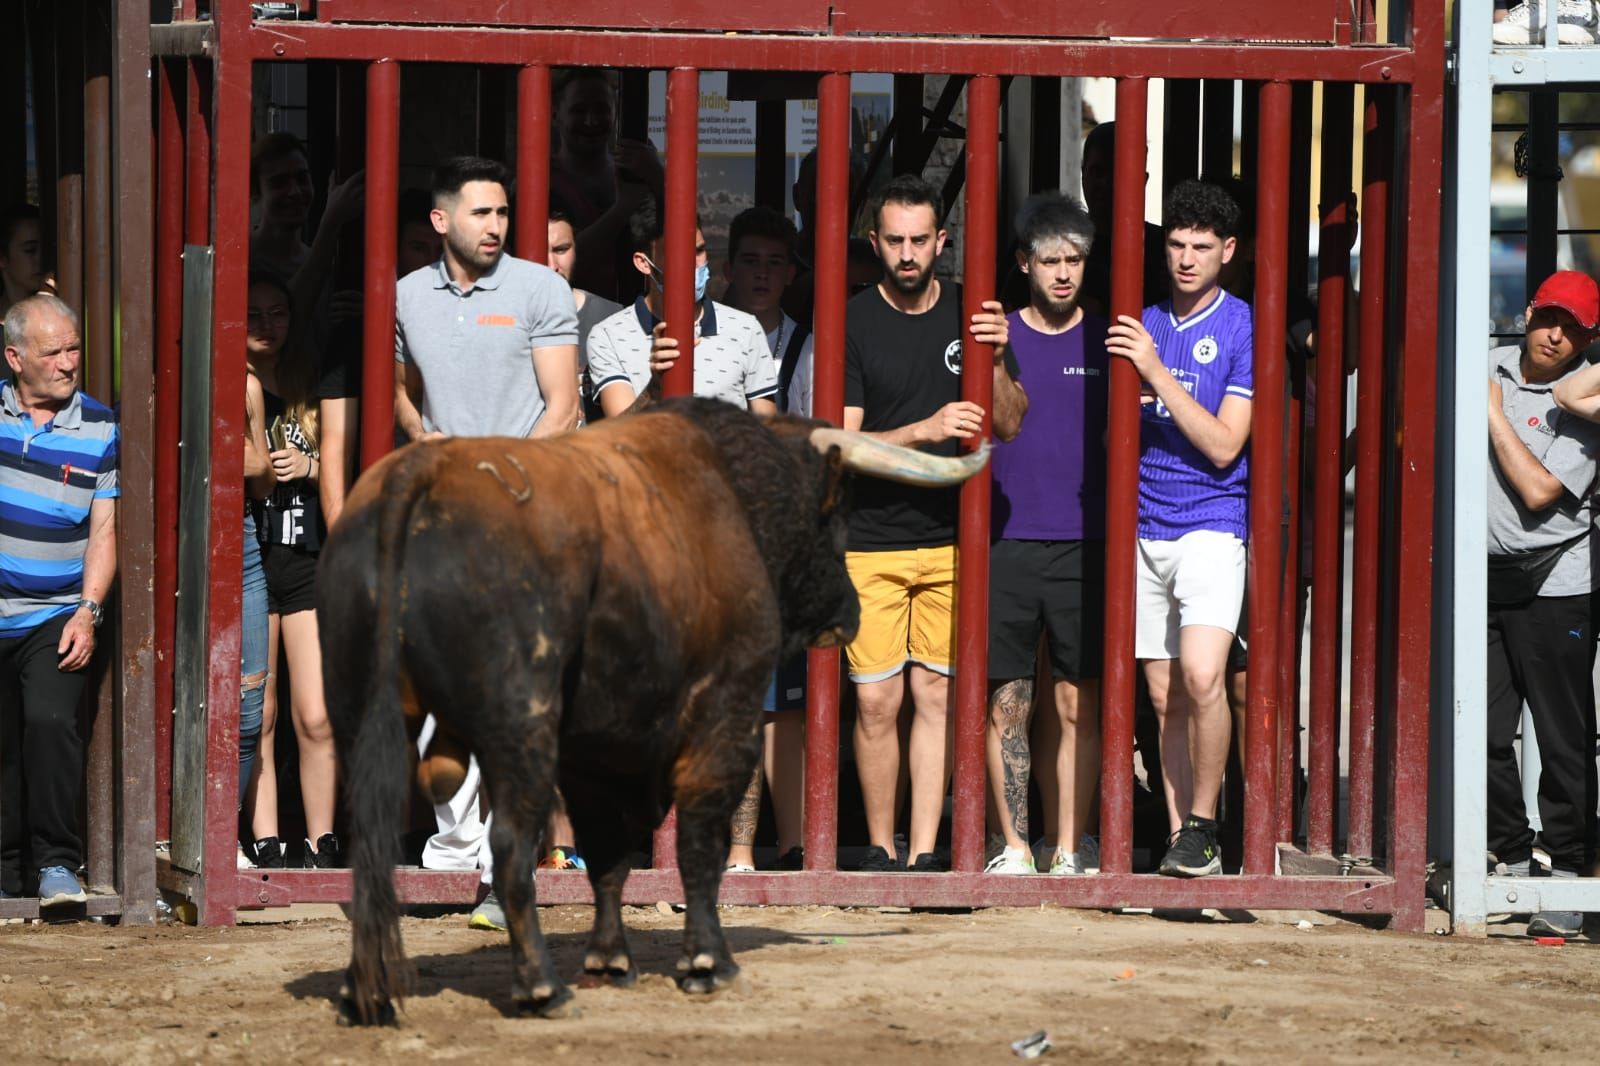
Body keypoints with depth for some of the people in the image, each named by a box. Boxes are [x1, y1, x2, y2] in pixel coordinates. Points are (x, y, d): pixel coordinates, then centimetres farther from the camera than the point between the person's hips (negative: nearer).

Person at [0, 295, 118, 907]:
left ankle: (58, 863, -13)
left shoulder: (99, 428, 0)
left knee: (50, 722, -21)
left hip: (56, 617, -2)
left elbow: (104, 529, -1)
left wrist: (88, 611, -10)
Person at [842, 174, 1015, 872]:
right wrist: (926, 430, -19)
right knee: (876, 702, -5)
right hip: (871, 540, -2)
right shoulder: (853, 323, -2)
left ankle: (924, 852, 6)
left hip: (951, 536, 2)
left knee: (936, 694, 1)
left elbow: (1008, 427, 6)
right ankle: (880, 848, 7)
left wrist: (994, 363, -12)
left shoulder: (970, 314, 6)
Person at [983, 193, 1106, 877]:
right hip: (1006, 541, 0)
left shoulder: (1104, 343, 9)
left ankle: (1068, 847, 5)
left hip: (1082, 545, 0)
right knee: (1007, 704, 0)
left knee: (1078, 704, 0)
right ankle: (1013, 844, 7)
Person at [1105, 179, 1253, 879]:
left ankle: (1202, 824, -10)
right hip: (1145, 529, 5)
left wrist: (1156, 373, -15)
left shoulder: (1242, 328, -4)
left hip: (1211, 525, -5)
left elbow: (1223, 445, -10)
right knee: (1165, 698, 5)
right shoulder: (1144, 324, 11)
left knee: (1201, 677, -22)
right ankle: (1180, 838, 10)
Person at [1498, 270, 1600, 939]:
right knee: (1484, 734, 3)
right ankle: (1509, 863, 14)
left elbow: (1539, 490, -16)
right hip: (1484, 579, 5)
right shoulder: (1489, 367, 10)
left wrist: (1495, 416, -11)